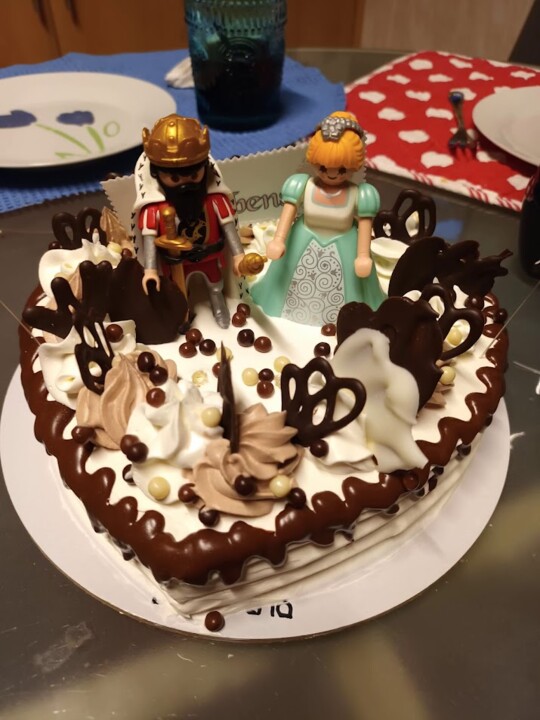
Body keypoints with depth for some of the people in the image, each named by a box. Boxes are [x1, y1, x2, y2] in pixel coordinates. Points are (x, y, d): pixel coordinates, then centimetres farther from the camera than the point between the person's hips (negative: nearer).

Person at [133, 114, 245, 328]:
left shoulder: (215, 199, -23)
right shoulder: (154, 207, -28)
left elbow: (228, 224, -16)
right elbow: (149, 237, -26)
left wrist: (238, 254, -18)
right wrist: (150, 270, -32)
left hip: (210, 256, 2)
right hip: (177, 262, -2)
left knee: (216, 286, 30)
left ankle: (219, 307, 60)